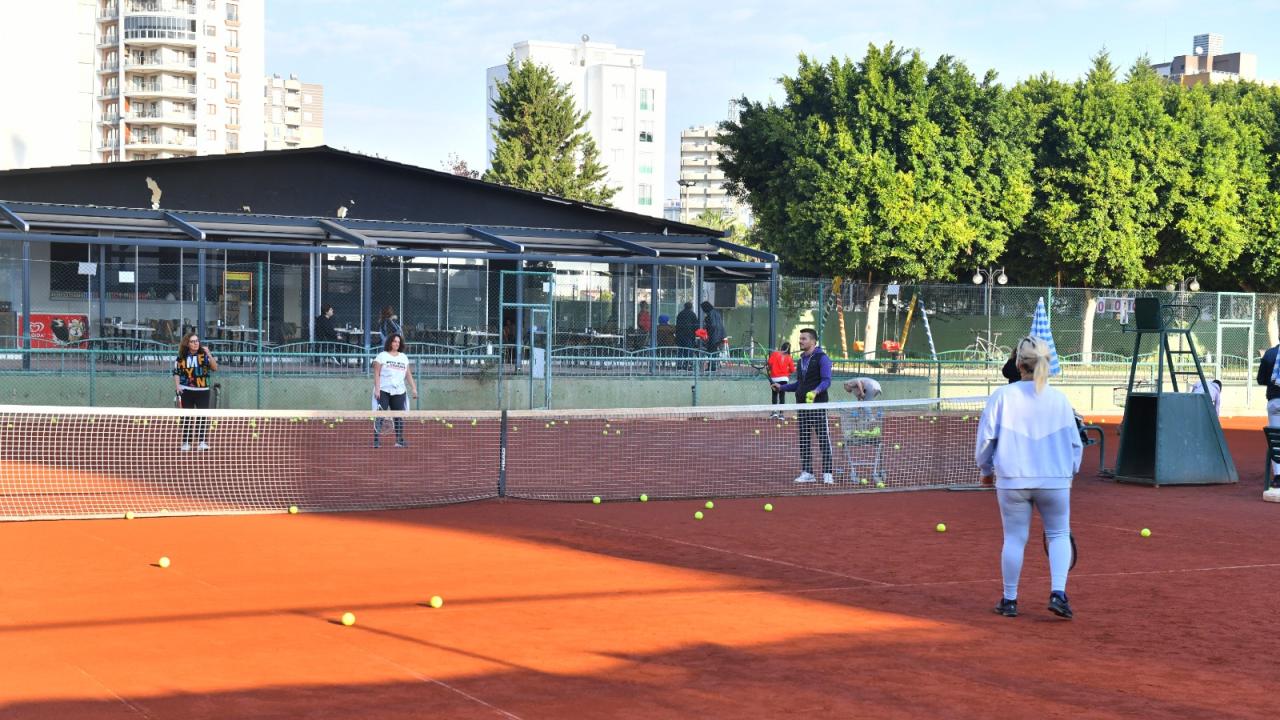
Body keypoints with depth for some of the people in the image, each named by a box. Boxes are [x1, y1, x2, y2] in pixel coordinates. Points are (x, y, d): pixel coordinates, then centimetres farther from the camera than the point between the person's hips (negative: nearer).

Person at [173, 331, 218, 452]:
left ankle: (202, 442, -2)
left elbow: (215, 368, -12)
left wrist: (209, 355, -23)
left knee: (203, 417, -6)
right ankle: (186, 442, 11)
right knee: (187, 418, 5)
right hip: (186, 391, 1)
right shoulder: (182, 357, 2)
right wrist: (177, 386, -4)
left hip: (202, 391, -1)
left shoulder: (204, 355, -2)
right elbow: (176, 373, 8)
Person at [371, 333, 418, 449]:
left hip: (399, 392, 4)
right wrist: (377, 389, -11)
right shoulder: (382, 356, 3)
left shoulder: (404, 357, 16)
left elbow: (408, 374, 16)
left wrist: (413, 388, 7)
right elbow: (377, 374, -2)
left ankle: (399, 440, 9)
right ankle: (376, 440, -4)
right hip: (383, 391, -4)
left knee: (399, 417, 1)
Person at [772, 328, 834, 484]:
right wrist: (782, 387, 16)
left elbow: (826, 380, -14)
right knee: (804, 440, 7)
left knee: (823, 439, -4)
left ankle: (827, 473, -2)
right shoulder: (802, 360, 17)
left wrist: (816, 391, -31)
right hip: (802, 405, 8)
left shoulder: (821, 358, -5)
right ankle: (807, 472, 12)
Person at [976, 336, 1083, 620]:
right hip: (1055, 480, 1)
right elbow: (1074, 442, 6)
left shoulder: (1003, 396, -5)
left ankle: (1009, 599, 15)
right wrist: (1070, 472, 22)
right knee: (1059, 535, 13)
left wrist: (986, 469, 15)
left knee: (1014, 538, 10)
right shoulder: (1059, 399, -1)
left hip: (1012, 480, 0)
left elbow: (985, 438, -1)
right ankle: (1058, 593, -2)